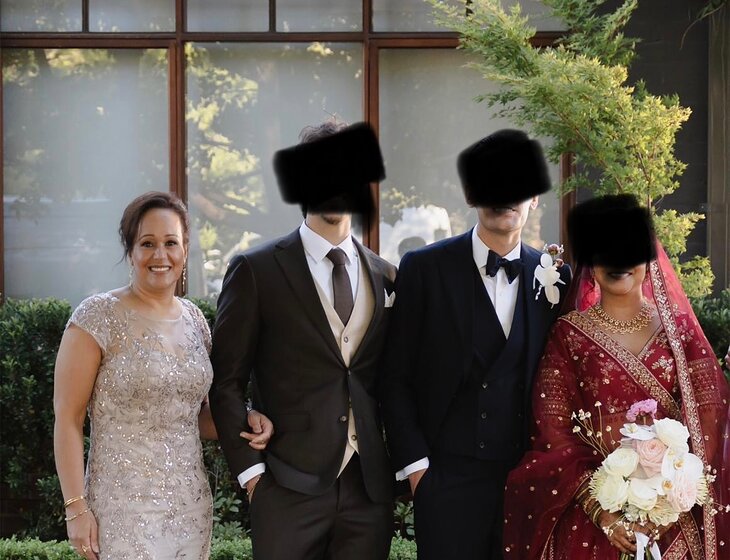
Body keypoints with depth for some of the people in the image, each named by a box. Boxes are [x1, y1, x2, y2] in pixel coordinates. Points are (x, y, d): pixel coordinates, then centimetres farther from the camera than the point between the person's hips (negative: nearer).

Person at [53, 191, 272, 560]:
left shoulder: (194, 319, 8)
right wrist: (76, 508, -14)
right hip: (125, 509, -5)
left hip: (190, 506, 5)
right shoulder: (98, 317, -8)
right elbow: (68, 419, -8)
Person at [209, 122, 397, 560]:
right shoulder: (256, 271, -1)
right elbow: (227, 382, -1)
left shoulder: (386, 276, 11)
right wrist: (249, 469, -7)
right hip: (290, 489, -3)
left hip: (371, 490, 3)